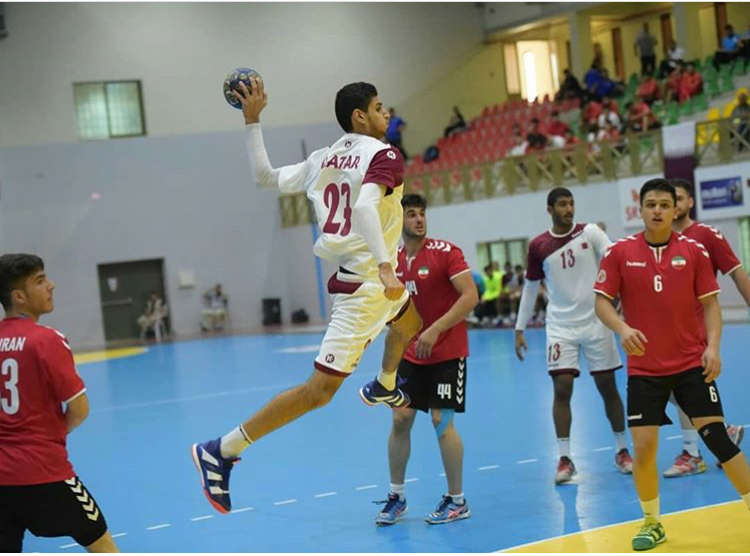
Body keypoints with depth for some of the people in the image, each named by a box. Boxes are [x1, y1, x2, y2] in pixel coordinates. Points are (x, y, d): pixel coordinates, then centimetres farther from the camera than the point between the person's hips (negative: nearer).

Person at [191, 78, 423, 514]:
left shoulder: (325, 158, 9)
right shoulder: (385, 156, -14)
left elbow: (267, 177, 8)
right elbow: (365, 206, -32)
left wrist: (253, 122, 16)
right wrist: (385, 265, -39)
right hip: (365, 284, -9)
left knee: (410, 321, 37)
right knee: (321, 389, -10)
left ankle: (384, 388, 62)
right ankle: (222, 451, -10)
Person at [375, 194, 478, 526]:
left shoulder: (446, 252, -14)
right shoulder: (394, 259, 3)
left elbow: (470, 296, -20)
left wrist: (434, 331, -25)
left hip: (447, 352, -5)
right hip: (411, 353, 5)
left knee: (441, 421, -7)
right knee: (400, 419, 2)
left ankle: (457, 501, 6)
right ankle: (396, 496, 16)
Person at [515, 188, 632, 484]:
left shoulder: (589, 232, -3)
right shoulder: (538, 246, 1)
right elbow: (530, 288, 11)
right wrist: (520, 329, 10)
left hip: (595, 322, 0)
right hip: (560, 326, 0)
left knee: (608, 386, 5)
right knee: (562, 388, -8)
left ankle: (622, 451, 19)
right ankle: (565, 459, 0)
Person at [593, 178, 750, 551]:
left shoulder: (693, 251, -2)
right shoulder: (619, 252, -3)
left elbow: (709, 303, 1)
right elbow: (601, 301, -3)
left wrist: (713, 346, -13)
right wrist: (622, 329, -22)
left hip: (691, 364, 0)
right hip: (644, 369, 0)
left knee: (716, 436, -5)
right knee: (643, 446, -1)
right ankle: (652, 523, 19)